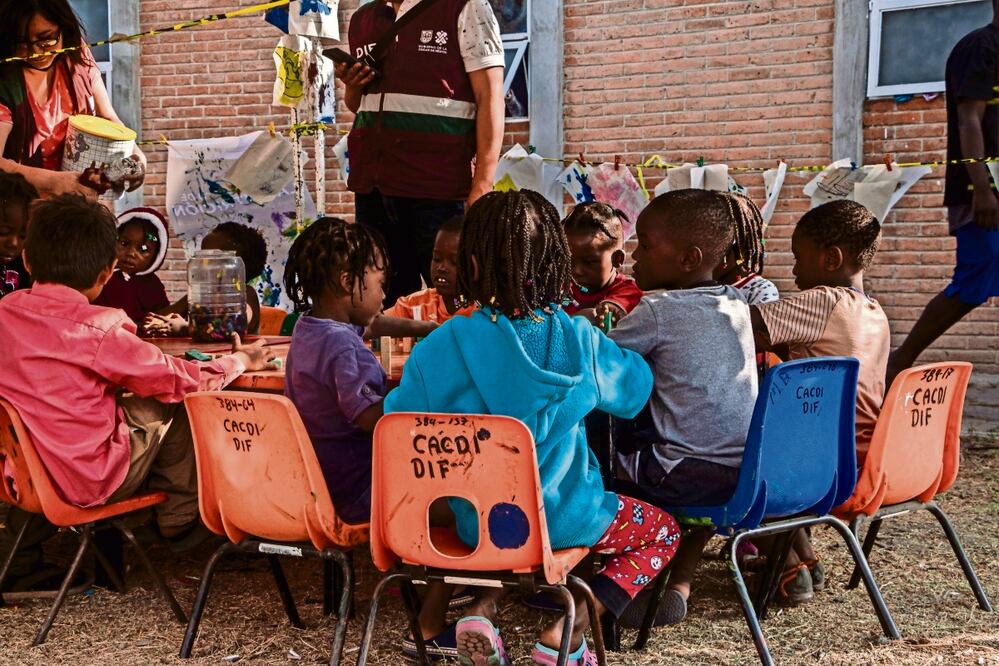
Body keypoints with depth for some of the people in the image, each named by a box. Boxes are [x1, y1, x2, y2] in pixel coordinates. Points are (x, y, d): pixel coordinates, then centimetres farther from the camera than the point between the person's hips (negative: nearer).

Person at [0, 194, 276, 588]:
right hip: (90, 482, -6)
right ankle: (179, 518, 22)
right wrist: (239, 361, 8)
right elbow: (180, 379, -10)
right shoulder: (98, 329, -19)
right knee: (174, 402, 8)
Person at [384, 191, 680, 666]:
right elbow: (635, 389, 7)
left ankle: (481, 609, 11)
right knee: (663, 530, 21)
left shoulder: (438, 347, -12)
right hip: (564, 519, -2)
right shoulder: (578, 339, -10)